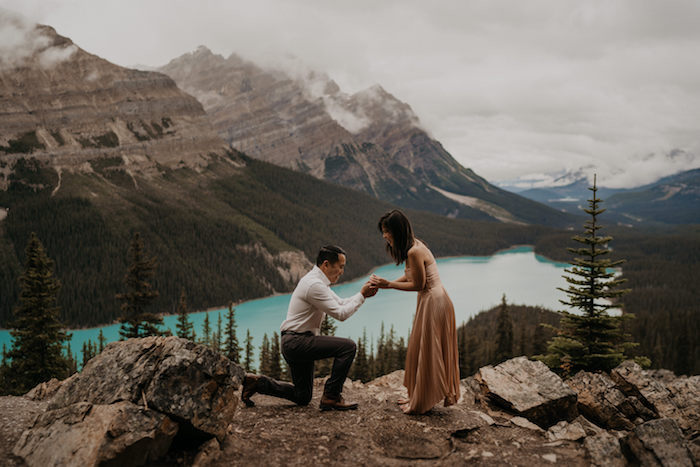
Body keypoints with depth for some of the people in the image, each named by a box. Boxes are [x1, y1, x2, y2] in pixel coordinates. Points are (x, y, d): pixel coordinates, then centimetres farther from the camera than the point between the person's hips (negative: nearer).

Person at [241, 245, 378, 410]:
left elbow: (341, 303, 19)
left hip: (295, 344, 11)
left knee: (302, 397, 17)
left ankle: (257, 382, 17)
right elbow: (341, 313, -20)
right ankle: (331, 397, -11)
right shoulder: (314, 285, -19)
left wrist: (363, 294, 5)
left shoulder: (318, 281, 14)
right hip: (297, 341, -11)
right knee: (348, 346, -19)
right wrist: (361, 295, -11)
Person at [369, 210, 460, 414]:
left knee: (426, 352, 2)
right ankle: (418, 396, 30)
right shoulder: (414, 245, 7)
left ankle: (422, 402, 15)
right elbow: (409, 276, 14)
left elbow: (418, 284, -17)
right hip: (430, 300, 10)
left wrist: (388, 285, -14)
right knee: (420, 350, 17)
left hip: (433, 303, -10)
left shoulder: (414, 252, -24)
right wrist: (386, 284, 4)